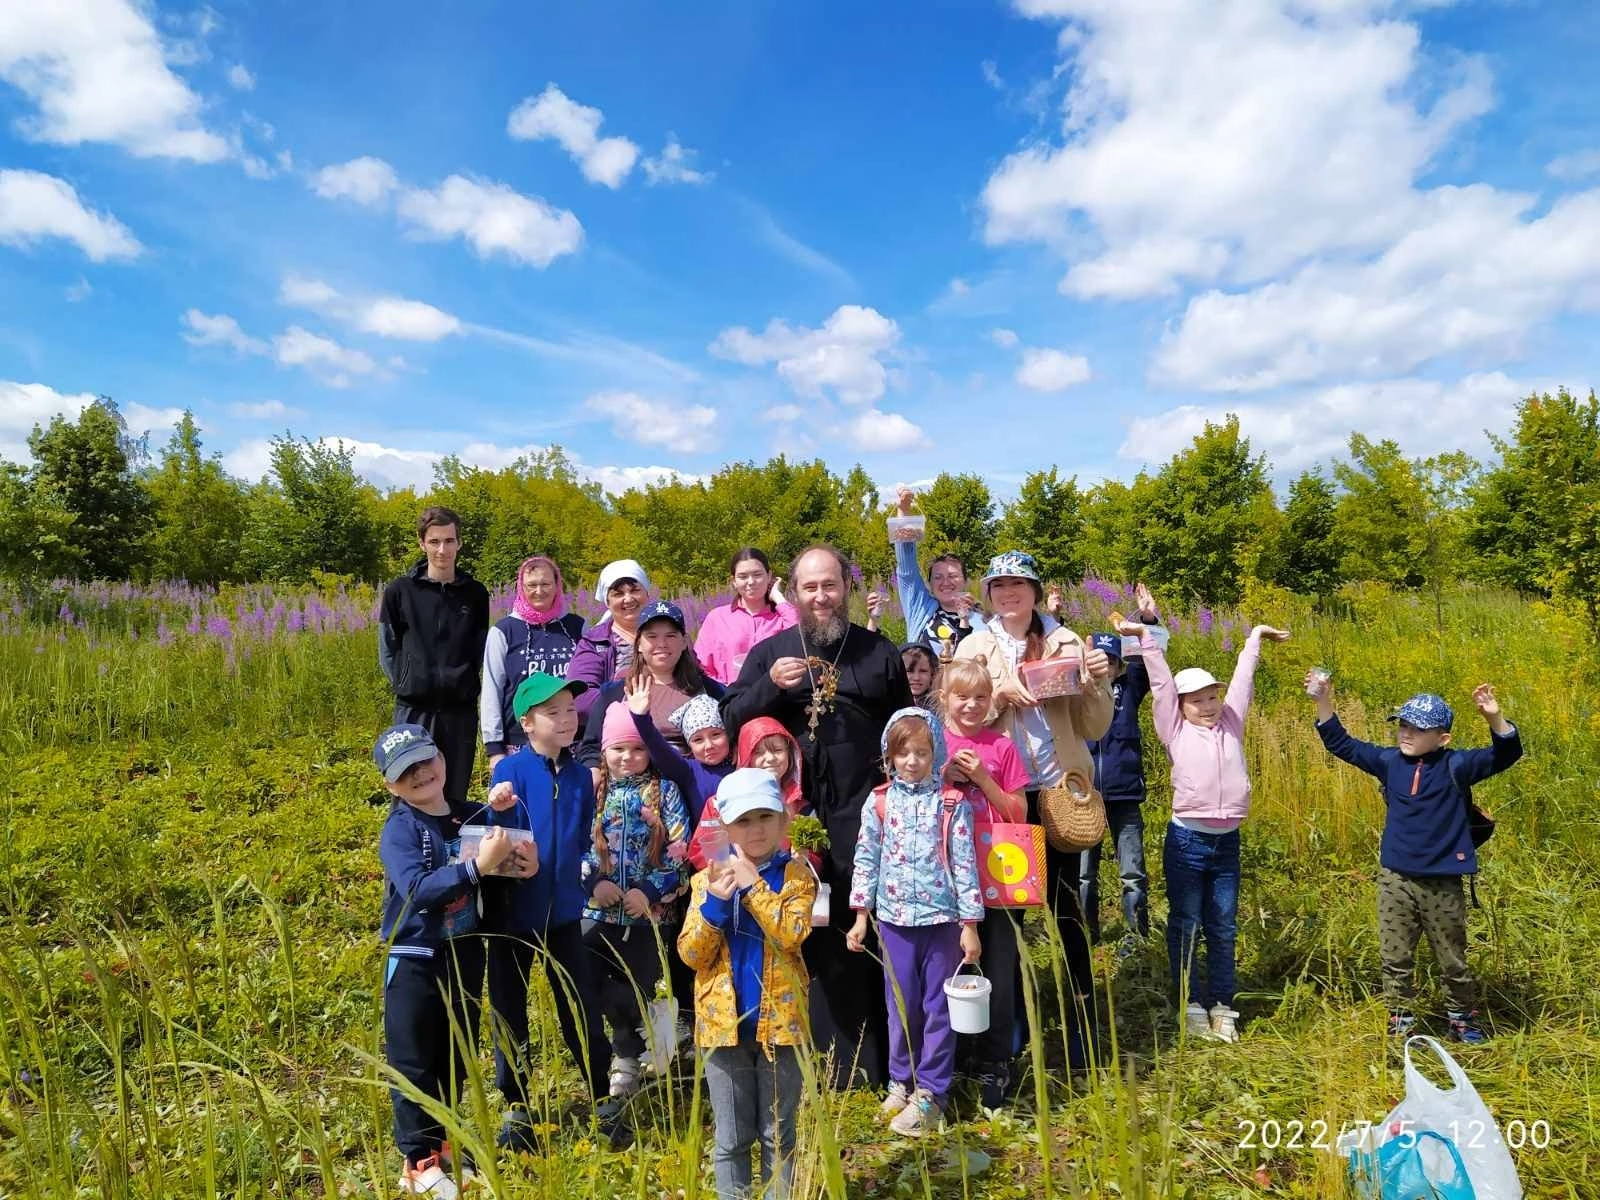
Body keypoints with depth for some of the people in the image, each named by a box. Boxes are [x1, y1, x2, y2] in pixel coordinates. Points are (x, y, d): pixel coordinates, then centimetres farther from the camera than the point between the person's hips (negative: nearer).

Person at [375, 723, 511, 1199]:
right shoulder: (399, 829, -16)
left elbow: (487, 885, 13)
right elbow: (417, 890, -30)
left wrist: (510, 861, -8)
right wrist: (477, 866, -38)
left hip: (465, 954, 6)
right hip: (416, 960, -5)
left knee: (455, 1059, 18)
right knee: (413, 1064, 6)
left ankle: (441, 1142, 36)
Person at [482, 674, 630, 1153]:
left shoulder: (580, 776, 0)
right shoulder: (509, 771, -14)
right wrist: (498, 813, -35)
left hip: (563, 911, 3)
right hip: (512, 911, -3)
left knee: (580, 1006, 10)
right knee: (509, 1009, 12)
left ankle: (605, 1101, 27)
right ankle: (516, 1108, 30)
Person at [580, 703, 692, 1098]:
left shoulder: (664, 791, -2)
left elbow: (680, 850, -7)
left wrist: (651, 891, -15)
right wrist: (593, 882, -13)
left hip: (647, 912, -1)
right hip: (596, 909, 2)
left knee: (636, 992, 4)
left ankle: (628, 1058, 35)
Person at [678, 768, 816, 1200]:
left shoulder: (797, 876, -4)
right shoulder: (707, 879, 0)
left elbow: (791, 933, -21)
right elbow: (691, 954, -6)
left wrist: (752, 885, -23)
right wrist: (715, 903, -20)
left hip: (780, 1020, -1)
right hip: (724, 1021, 1)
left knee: (778, 1134, 14)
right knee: (731, 1138, 13)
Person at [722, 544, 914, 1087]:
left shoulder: (881, 652, 8)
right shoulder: (769, 651, 8)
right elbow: (730, 718, 2)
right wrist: (771, 686, -14)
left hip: (865, 816, 0)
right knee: (807, 936, 7)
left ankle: (872, 1062, 18)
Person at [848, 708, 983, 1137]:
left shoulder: (952, 803, -6)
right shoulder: (879, 803, -1)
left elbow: (965, 865, -4)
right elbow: (866, 860, 5)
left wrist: (970, 925, -4)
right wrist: (861, 915, 4)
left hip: (942, 919, -1)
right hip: (895, 920, 2)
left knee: (939, 1008, 6)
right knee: (901, 1006, 12)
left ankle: (930, 1093, 19)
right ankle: (901, 1082, 30)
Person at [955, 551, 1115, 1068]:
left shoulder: (1066, 643, 4)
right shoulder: (974, 647, 3)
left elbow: (1093, 728, 4)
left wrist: (1098, 683, -12)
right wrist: (1000, 693, -20)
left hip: (1059, 790, 0)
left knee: (1066, 908, 5)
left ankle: (1083, 1030, 18)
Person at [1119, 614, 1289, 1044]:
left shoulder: (1231, 722, 11)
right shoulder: (1176, 730, 1)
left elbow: (1243, 678, 18)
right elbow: (1161, 683, 0)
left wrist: (1255, 637, 28)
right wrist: (1145, 637, 0)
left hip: (1226, 841, 4)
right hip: (1187, 839, -4)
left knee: (1223, 929, 10)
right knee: (1186, 926, 4)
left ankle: (1223, 1008, 20)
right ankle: (1191, 1006, 13)